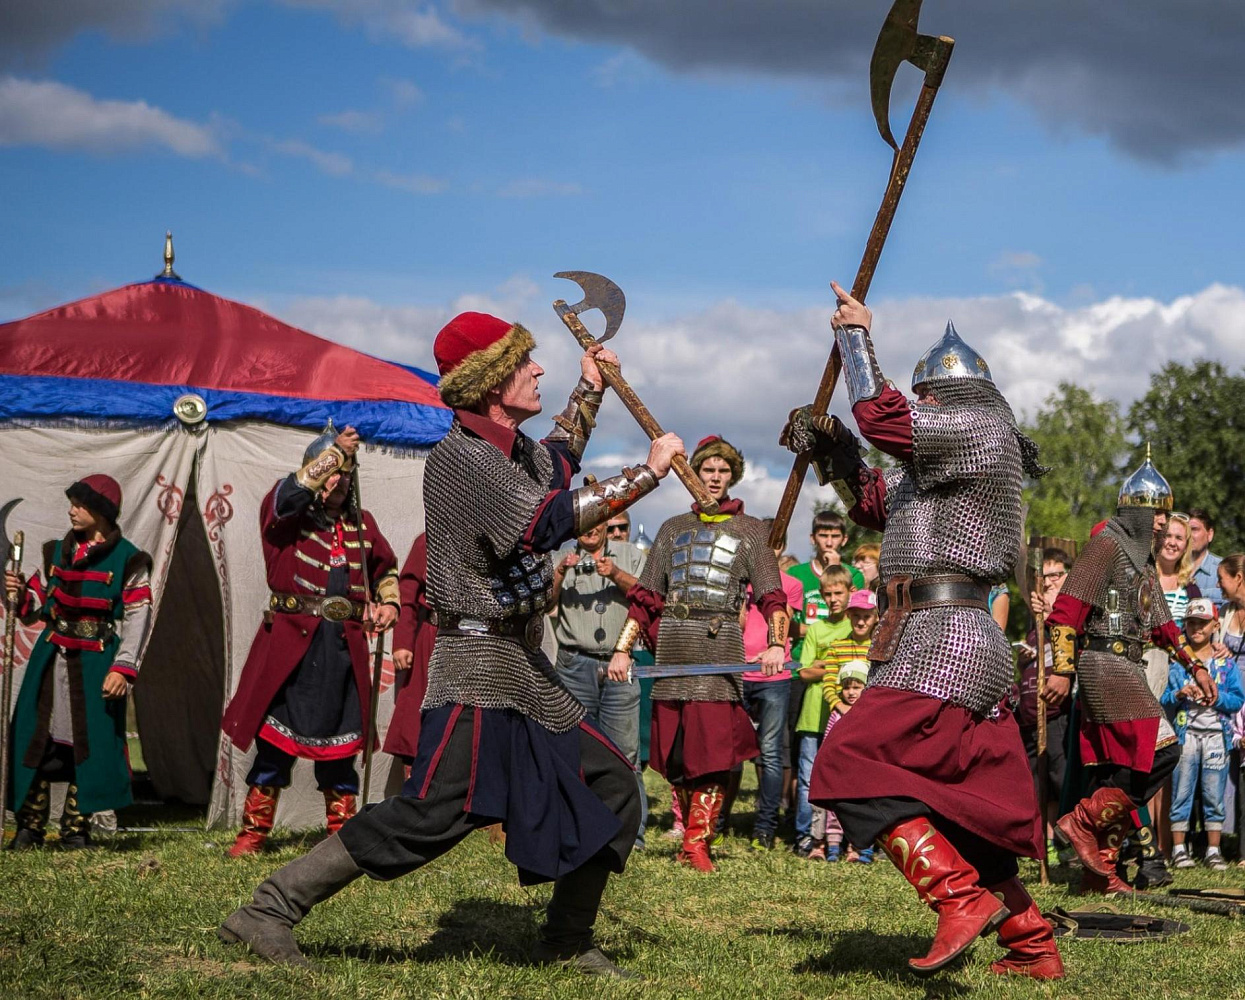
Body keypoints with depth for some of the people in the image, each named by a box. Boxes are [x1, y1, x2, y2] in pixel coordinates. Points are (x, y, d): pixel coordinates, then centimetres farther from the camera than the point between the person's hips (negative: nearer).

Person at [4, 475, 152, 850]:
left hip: (96, 663, -4)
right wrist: (21, 594, -8)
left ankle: (76, 828, 9)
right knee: (34, 737, 1)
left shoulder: (127, 559, -4)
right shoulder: (57, 552, 11)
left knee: (89, 742, -2)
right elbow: (37, 605, 15)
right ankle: (30, 826, 9)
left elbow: (137, 618, -7)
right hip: (51, 657, 4)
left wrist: (123, 668, -15)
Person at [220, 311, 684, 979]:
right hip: (478, 661, -10)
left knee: (610, 788, 8)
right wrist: (649, 471, -21)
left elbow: (555, 465, 39)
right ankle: (270, 911, -15)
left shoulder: (517, 450, 13)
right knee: (438, 811, -19)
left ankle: (567, 942, 19)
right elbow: (550, 518, -28)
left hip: (528, 667, 10)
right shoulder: (459, 457, -16)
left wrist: (589, 387, 34)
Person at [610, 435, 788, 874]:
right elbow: (646, 596, 16)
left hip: (721, 643, -3)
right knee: (675, 744, 3)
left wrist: (775, 643, -17)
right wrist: (622, 649, 7)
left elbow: (771, 594, 0)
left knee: (714, 740, -11)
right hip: (673, 641, 3)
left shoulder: (750, 531, 11)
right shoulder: (673, 528, 19)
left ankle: (697, 841, -10)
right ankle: (690, 832, 13)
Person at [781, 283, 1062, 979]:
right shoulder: (942, 465, 23)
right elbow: (874, 502, 30)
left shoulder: (982, 430, -6)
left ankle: (962, 896, -24)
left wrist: (856, 336, -1)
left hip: (943, 640, -10)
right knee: (965, 805, 13)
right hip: (967, 644, 10)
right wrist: (828, 446, 17)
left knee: (851, 764, -17)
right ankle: (1034, 946, 17)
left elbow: (881, 415, -14)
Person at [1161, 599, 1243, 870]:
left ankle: (1214, 851, 6)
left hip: (1216, 734, 1)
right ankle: (1179, 849, 4)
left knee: (1214, 796, 1)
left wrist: (1218, 697, -13)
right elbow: (1162, 699, 5)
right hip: (1186, 734, -1)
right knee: (1181, 793, -1)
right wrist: (1179, 695, -14)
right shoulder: (1176, 661, 7)